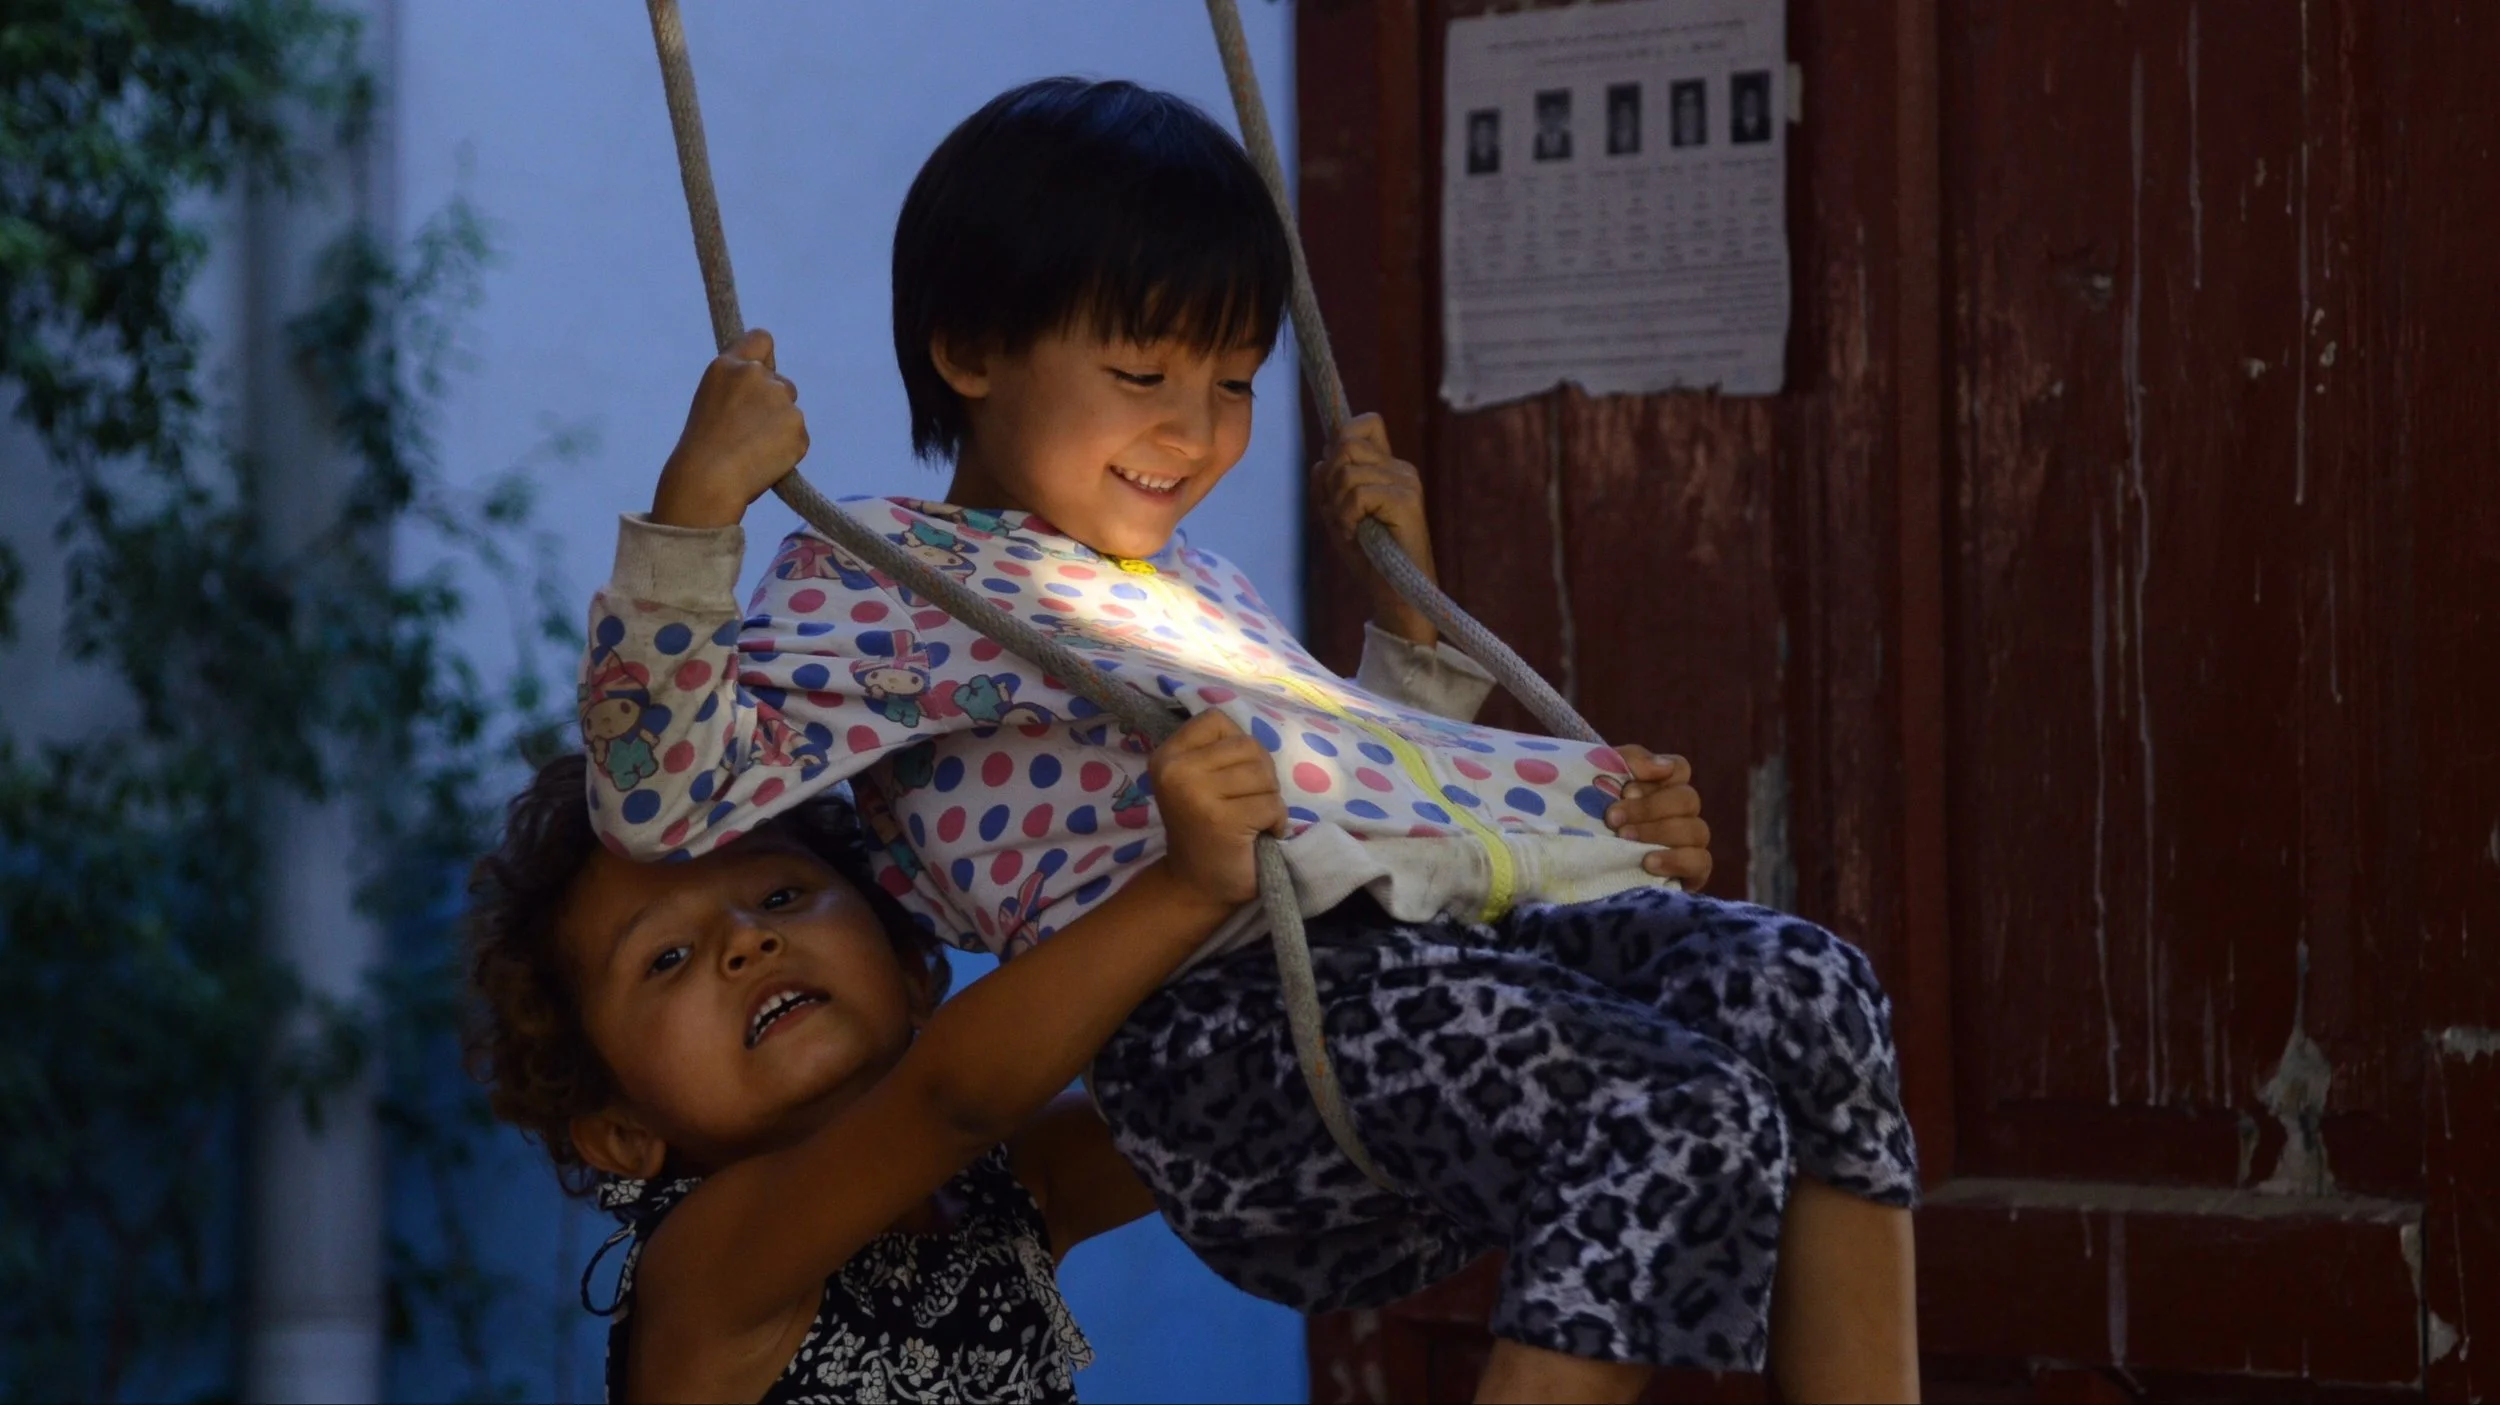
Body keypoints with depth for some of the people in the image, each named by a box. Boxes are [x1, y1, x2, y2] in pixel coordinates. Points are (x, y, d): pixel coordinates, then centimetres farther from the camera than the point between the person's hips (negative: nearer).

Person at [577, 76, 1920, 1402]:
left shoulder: (1201, 588, 36)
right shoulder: (882, 579, 9)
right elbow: (664, 793, -6)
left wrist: (1405, 592, 42)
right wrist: (695, 506, -13)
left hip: (1461, 933, 9)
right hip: (1229, 997, -9)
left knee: (1801, 985, -20)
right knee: (1684, 1114, -32)